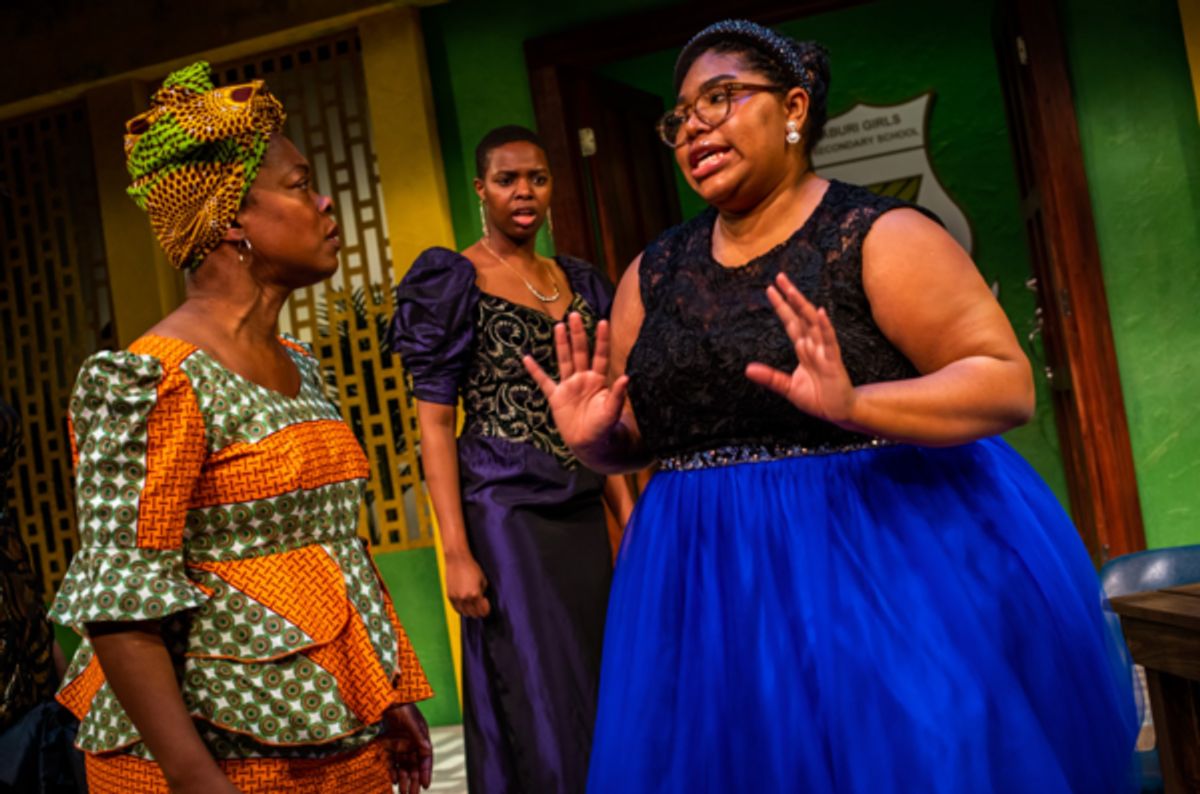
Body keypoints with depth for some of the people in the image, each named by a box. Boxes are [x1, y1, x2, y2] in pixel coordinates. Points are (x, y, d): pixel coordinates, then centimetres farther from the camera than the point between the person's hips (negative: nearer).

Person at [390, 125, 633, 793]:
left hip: (583, 513, 6)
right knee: (538, 708, -3)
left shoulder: (580, 283, 13)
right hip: (506, 510, -6)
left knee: (598, 693, 10)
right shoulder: (454, 281, -3)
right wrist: (457, 552, -16)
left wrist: (631, 516, 7)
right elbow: (435, 422, -8)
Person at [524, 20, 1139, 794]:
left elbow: (1007, 382, -14)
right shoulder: (654, 272, 8)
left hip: (887, 560, -4)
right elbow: (632, 439, 14)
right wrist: (594, 437, -9)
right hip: (716, 589, 5)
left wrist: (854, 406, -28)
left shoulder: (878, 235, -8)